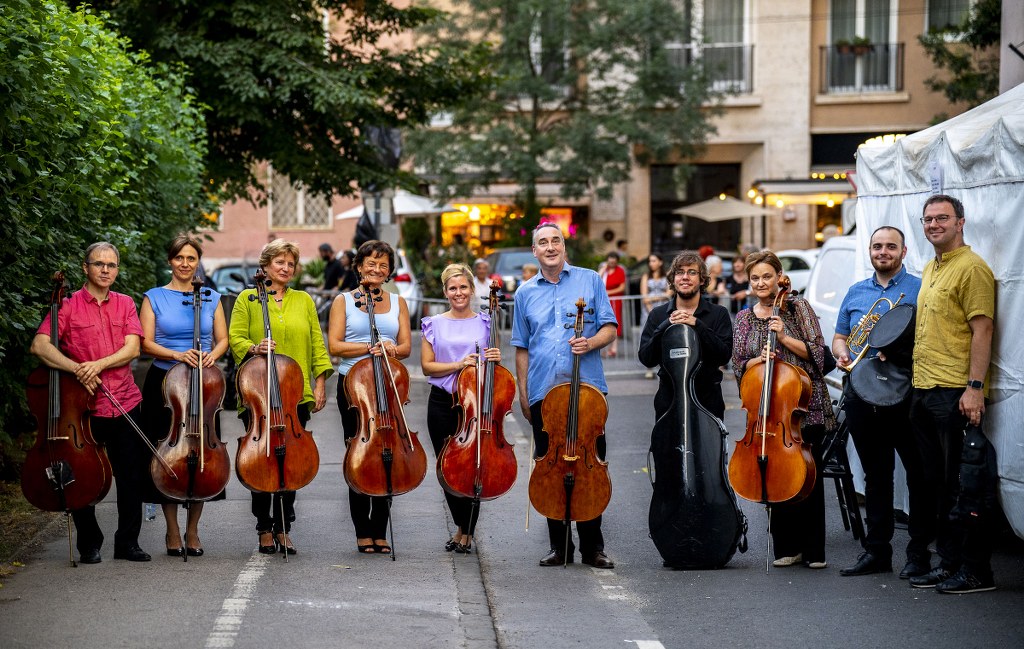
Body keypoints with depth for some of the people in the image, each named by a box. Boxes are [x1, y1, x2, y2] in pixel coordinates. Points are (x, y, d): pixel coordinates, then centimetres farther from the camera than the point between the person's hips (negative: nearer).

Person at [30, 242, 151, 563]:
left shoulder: (125, 304, 10)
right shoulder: (68, 305, -1)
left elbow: (132, 349, -2)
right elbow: (40, 346, -13)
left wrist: (99, 364, -18)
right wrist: (77, 369, -22)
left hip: (125, 404, 3)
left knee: (132, 477, 5)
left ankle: (127, 542, 18)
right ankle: (89, 544, 18)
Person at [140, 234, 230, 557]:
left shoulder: (211, 299, 10)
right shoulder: (154, 297, 2)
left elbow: (222, 340, 11)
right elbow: (147, 343, -4)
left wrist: (212, 355, -11)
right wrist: (177, 355, -20)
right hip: (164, 383, -2)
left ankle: (192, 531, 14)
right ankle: (173, 532, 9)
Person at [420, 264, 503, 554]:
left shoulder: (485, 323, 7)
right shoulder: (434, 324, 6)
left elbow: (494, 368, 12)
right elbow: (427, 365, -1)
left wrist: (496, 359, -11)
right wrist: (458, 365, -15)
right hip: (443, 403, 1)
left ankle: (466, 532, 8)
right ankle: (462, 527, 22)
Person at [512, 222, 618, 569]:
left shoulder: (590, 280, 7)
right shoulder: (525, 293, 14)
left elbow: (609, 328, 4)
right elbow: (522, 348, 17)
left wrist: (591, 342, -16)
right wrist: (523, 393, 11)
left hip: (586, 387, -2)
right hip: (543, 392, 2)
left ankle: (592, 546, 5)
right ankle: (559, 546, 12)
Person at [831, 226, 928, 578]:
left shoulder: (919, 289, 1)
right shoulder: (856, 293, 16)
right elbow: (839, 336, 23)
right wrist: (841, 353, 1)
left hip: (905, 394, -5)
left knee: (918, 473, -2)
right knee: (875, 474, 11)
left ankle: (919, 552, 5)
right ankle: (876, 550, 18)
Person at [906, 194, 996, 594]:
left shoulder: (971, 268, -9)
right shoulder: (930, 270, 18)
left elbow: (982, 330, -15)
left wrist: (975, 387, -21)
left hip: (955, 393, -9)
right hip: (923, 391, 9)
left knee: (962, 484, -5)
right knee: (936, 483, 12)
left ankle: (976, 571, 0)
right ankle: (948, 562, 20)